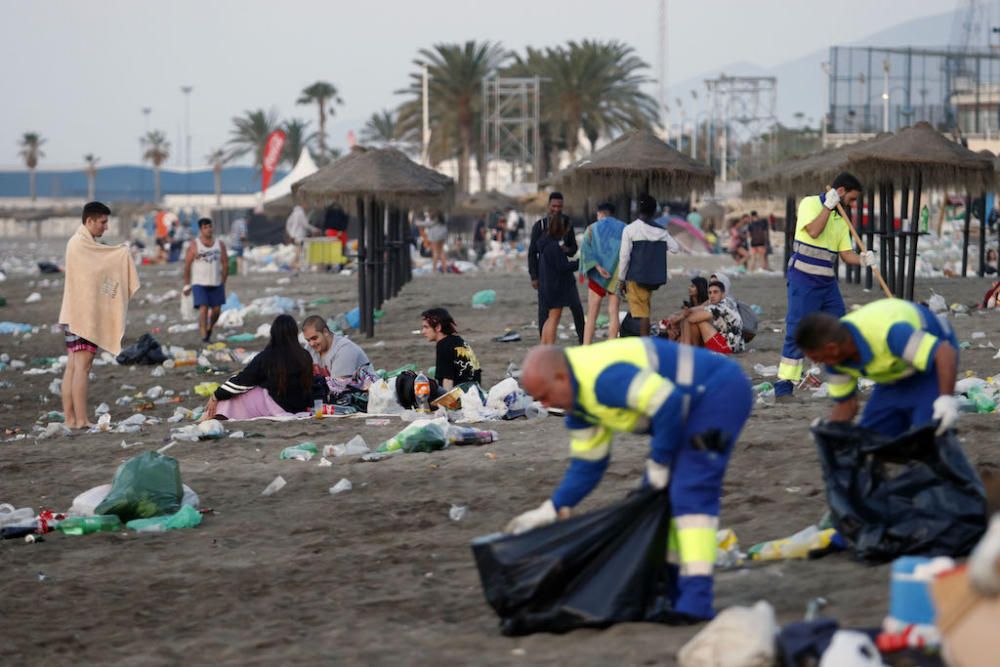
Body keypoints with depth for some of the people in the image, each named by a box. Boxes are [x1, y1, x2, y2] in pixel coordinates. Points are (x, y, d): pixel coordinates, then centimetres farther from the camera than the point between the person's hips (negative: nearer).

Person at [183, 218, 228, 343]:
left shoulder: (220, 244, 5)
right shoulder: (194, 245, -4)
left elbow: (225, 264, 9)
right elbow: (187, 265, -2)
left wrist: (223, 283, 6)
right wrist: (187, 285, -4)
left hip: (216, 283, 4)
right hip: (199, 284, -4)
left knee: (216, 310, 7)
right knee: (203, 309, -14)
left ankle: (209, 328, 34)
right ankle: (204, 336, -15)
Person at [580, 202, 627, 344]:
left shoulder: (593, 228, 4)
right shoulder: (624, 229, 8)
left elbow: (585, 247, -13)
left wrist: (597, 266, -18)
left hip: (598, 276, -1)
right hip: (617, 275, 1)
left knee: (592, 313, 2)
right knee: (613, 312, 4)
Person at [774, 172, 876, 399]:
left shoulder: (840, 218, 16)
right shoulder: (810, 203, -3)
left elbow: (846, 254, 11)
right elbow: (813, 231, -19)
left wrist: (862, 259, -9)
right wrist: (829, 206, -14)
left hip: (827, 280, 7)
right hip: (804, 277, -7)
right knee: (797, 331, -11)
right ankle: (784, 386, -9)